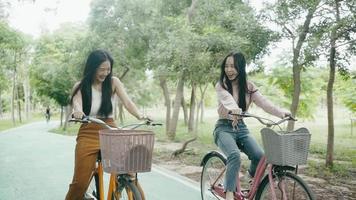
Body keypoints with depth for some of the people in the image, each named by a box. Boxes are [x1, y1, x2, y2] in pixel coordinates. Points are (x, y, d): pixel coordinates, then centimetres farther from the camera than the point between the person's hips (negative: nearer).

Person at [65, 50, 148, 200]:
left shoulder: (113, 82, 4)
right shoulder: (80, 86, 1)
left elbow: (127, 102, -7)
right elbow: (77, 103, -18)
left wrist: (140, 116, -27)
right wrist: (78, 112, -43)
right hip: (88, 134, -1)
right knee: (80, 181, -4)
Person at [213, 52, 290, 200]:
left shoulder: (248, 87, 3)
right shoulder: (221, 86, -6)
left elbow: (263, 102, -11)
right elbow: (227, 98, -29)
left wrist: (281, 112, -29)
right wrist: (233, 108, -52)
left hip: (241, 128, 3)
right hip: (224, 128, -3)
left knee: (259, 155, -19)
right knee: (234, 155, -32)